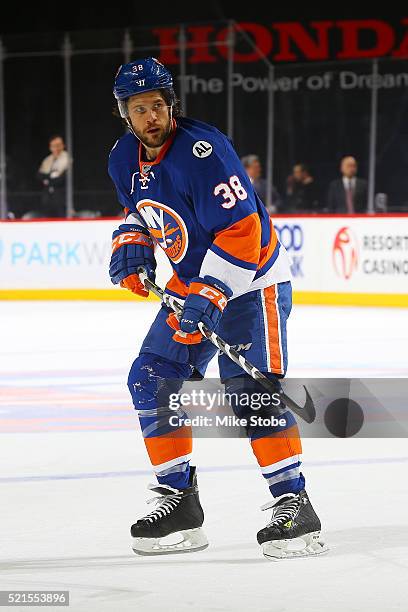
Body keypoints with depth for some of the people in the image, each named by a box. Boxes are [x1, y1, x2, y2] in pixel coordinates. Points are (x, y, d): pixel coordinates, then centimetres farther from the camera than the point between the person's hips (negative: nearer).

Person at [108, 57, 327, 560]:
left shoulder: (203, 151, -25)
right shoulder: (124, 159, 1)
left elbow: (241, 230, -28)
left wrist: (210, 295, -32)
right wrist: (131, 244, 1)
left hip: (251, 278, -8)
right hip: (191, 282, 8)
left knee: (249, 388, -19)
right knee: (151, 380, 3)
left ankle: (293, 503, -14)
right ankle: (179, 500, 11)